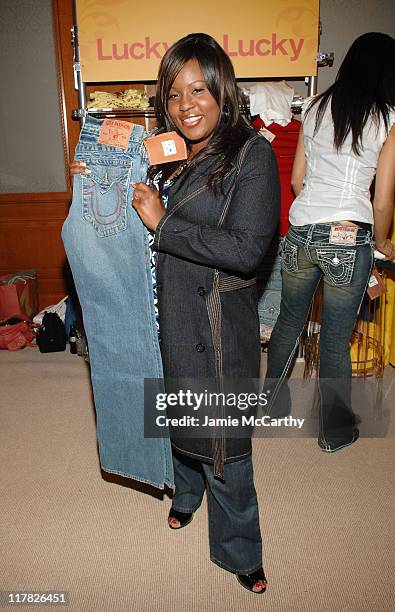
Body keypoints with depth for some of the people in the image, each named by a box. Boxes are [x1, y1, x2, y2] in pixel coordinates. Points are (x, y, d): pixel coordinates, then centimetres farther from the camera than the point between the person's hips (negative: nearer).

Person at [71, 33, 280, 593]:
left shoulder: (252, 154, -11)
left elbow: (246, 250, -21)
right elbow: (139, 225, 17)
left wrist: (163, 223, -19)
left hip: (219, 326, -5)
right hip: (167, 316, 6)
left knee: (222, 439, 6)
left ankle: (240, 552, 30)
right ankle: (187, 492, 52)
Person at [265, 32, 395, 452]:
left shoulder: (315, 108, 10)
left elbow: (297, 178, 13)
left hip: (300, 232, 4)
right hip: (349, 240, -4)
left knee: (289, 321, 23)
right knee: (336, 340, 9)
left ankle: (272, 401, 42)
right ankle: (335, 432, 28)